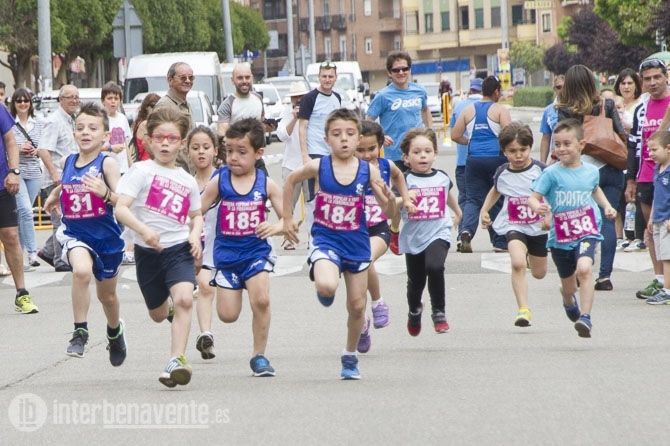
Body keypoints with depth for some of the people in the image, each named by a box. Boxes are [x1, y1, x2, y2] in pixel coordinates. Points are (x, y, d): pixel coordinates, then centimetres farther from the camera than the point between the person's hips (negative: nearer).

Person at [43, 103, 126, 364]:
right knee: (82, 270, -32)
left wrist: (105, 192, -35)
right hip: (75, 234, 1)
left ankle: (115, 330, 51)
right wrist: (55, 195, 16)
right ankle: (80, 332, -19)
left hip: (105, 235, -1)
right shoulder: (69, 162, 0)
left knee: (107, 295, 18)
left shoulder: (107, 164, -14)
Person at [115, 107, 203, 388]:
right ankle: (169, 308, 53)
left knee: (184, 300, -25)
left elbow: (196, 215, 24)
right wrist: (144, 230, -31)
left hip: (179, 249, 1)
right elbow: (120, 208, -15)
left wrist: (195, 234, 1)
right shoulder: (142, 171, -5)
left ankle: (177, 360, -25)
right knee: (158, 314, 15)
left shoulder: (187, 181, 8)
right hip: (148, 252, -1)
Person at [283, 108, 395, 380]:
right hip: (325, 240, -2)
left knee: (357, 305, 9)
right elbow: (291, 181, 11)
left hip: (356, 243, 2)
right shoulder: (318, 167, -9)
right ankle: (324, 293, 10)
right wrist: (287, 218, 11)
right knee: (327, 286, -30)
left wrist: (390, 200, -26)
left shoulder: (368, 171, -8)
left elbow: (388, 212, -3)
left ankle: (350, 356, 33)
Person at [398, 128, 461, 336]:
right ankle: (414, 311, 47)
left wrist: (458, 213, 43)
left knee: (434, 267, -28)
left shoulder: (442, 178, 4)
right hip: (413, 238, 0)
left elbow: (449, 195, 27)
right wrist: (403, 199, -31)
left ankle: (439, 312, -12)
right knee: (416, 281, 14)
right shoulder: (406, 181, -7)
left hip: (438, 234, 0)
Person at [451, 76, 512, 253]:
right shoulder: (500, 110, -3)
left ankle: (466, 230, -23)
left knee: (473, 198, 5)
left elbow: (455, 136, 9)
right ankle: (500, 242, 13)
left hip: (474, 160, 3)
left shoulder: (469, 110, 9)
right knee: (498, 200, 9)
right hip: (496, 158, -3)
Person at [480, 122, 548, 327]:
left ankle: (531, 258, 56)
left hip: (538, 227, 1)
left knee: (539, 273, 17)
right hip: (514, 226, -1)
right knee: (517, 264, -27)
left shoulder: (540, 170, -11)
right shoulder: (502, 173, -3)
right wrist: (484, 210, 9)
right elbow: (495, 191, 19)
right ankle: (523, 310, -26)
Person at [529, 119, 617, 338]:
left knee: (584, 269, -29)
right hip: (560, 237, 0)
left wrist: (606, 206, 11)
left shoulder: (591, 171, 1)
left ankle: (585, 318, -28)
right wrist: (536, 207, -34)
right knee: (568, 284, 18)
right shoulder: (551, 173, -10)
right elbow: (533, 197, -12)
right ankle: (568, 300, 56)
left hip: (587, 232, 0)